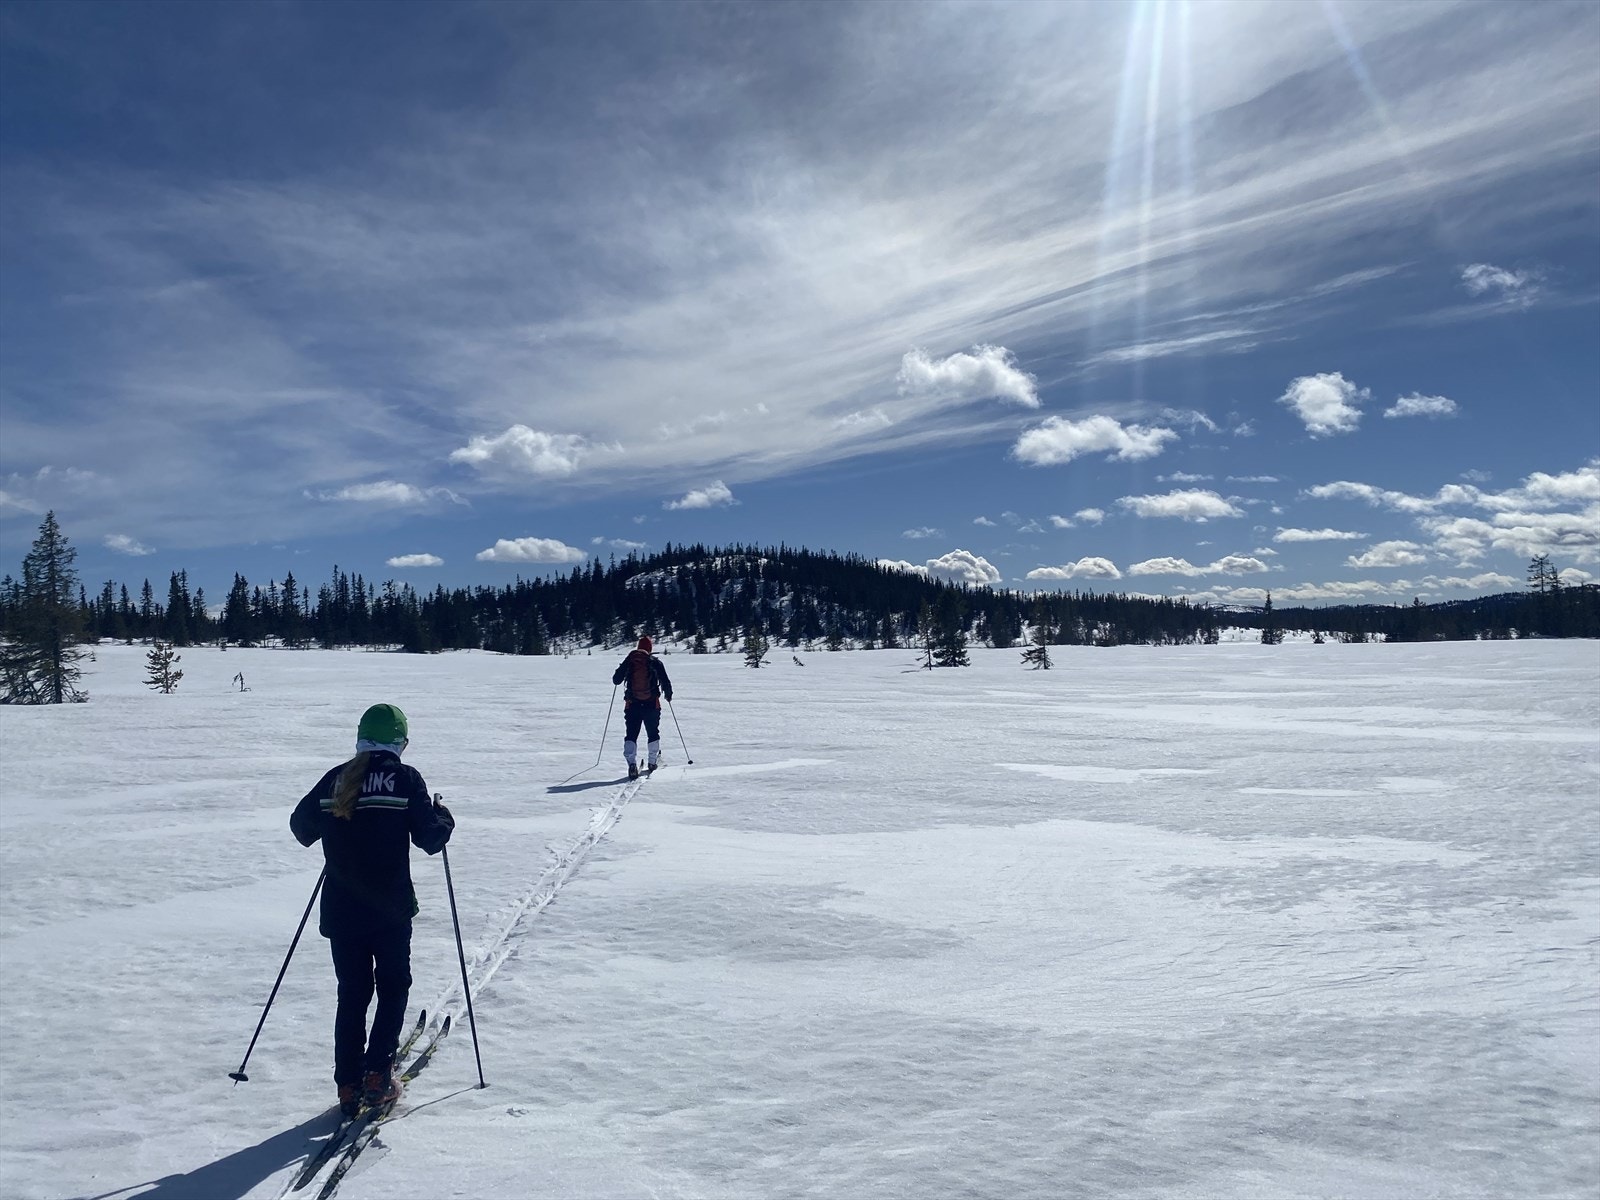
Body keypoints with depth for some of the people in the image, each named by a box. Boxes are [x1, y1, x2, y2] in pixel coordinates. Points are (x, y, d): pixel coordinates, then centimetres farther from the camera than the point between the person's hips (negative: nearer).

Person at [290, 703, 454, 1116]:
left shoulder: (336, 779, 4)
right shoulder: (404, 778, -7)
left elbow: (301, 827, 11)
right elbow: (430, 839, -9)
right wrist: (444, 817, 10)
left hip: (341, 910, 3)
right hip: (390, 909, -3)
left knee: (352, 993, 15)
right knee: (393, 987, 14)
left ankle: (349, 1084, 14)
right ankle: (377, 1074, 6)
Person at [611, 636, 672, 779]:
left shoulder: (629, 661, 1)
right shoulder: (655, 662, -2)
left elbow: (616, 679, 4)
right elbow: (665, 682, -2)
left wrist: (617, 676, 28)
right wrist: (668, 695, 17)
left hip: (632, 704, 0)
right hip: (652, 704, 0)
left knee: (631, 735, 1)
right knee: (653, 734, 18)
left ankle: (632, 764, -17)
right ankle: (653, 762, 26)